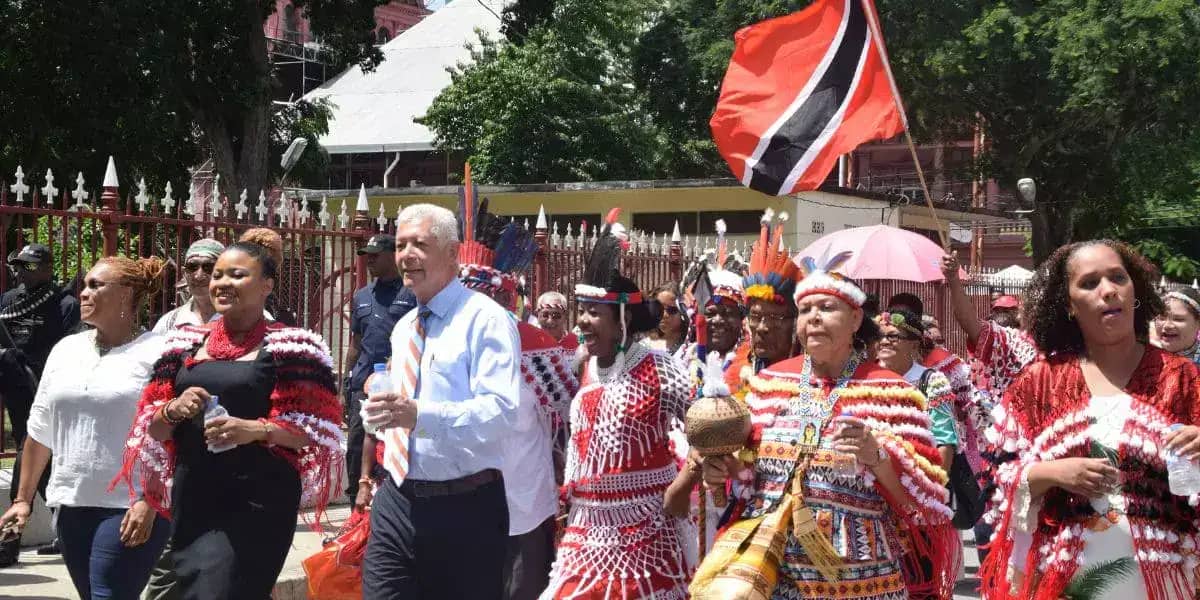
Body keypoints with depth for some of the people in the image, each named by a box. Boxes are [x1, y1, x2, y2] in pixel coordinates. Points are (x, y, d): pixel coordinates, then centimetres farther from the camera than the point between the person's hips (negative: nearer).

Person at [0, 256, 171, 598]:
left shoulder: (157, 353, -6)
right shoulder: (65, 350, 12)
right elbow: (40, 431, 17)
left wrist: (149, 501, -18)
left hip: (130, 508, -6)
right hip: (71, 505, 6)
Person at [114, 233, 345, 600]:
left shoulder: (290, 347, -2)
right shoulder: (186, 344, 14)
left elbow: (315, 429, -6)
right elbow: (151, 427, 16)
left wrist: (255, 429, -21)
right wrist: (174, 410, -6)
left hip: (258, 500, -6)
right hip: (192, 499, 6)